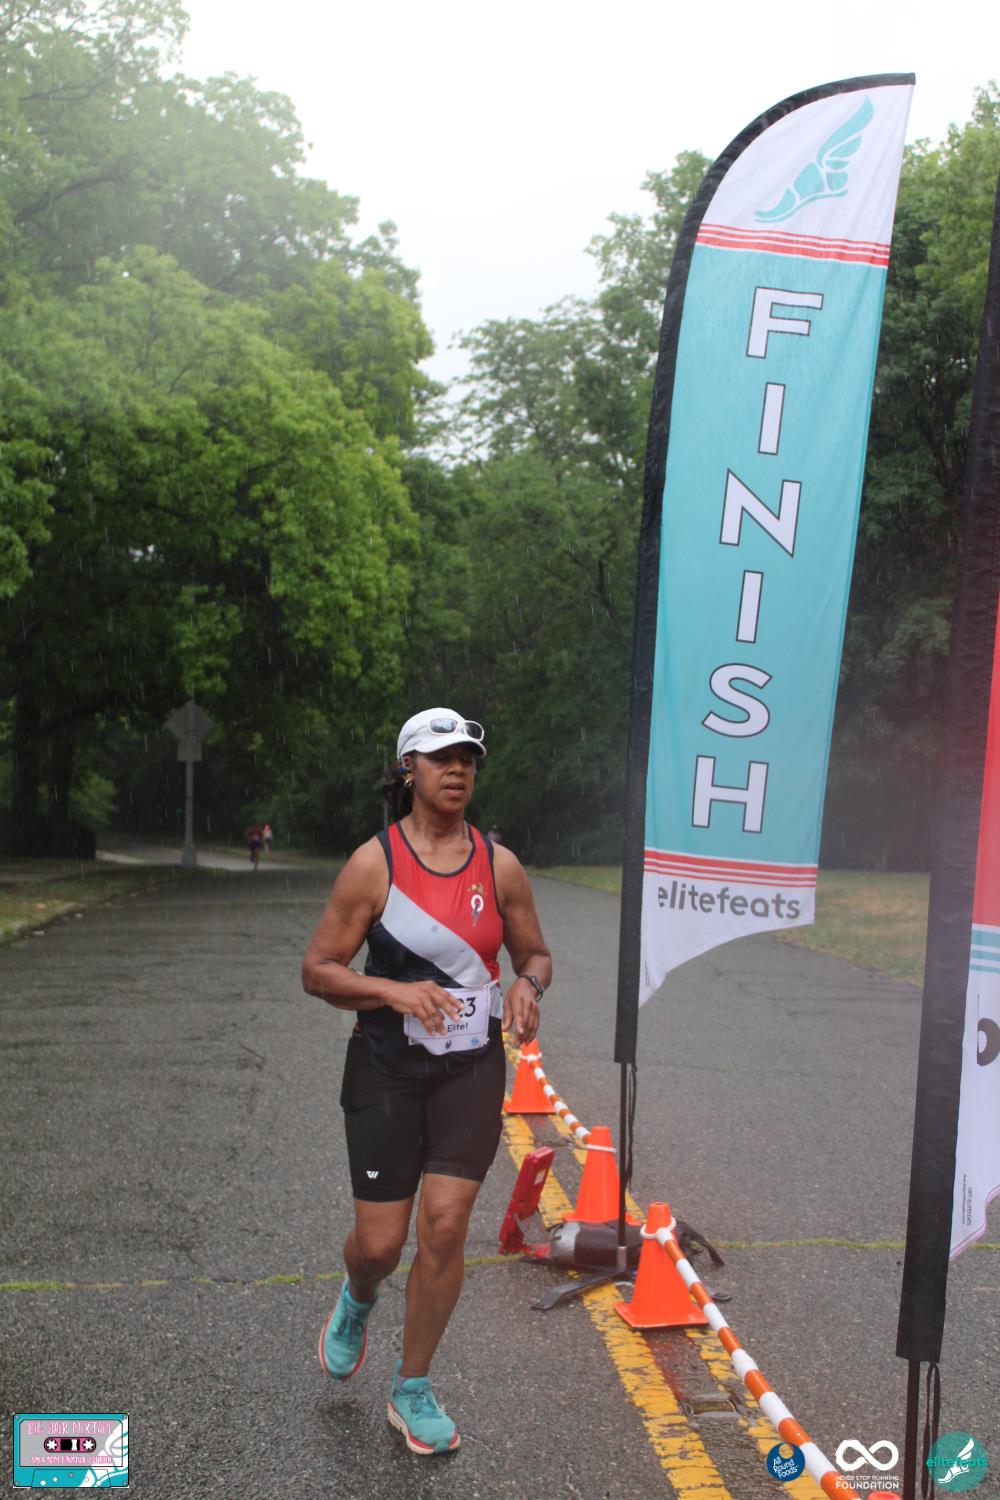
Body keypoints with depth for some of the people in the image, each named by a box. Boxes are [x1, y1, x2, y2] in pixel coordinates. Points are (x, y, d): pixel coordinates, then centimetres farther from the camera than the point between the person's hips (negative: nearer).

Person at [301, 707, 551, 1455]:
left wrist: (528, 985, -11)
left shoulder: (499, 865, 0)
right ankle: (357, 1302, 40)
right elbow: (318, 969, -7)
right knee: (381, 1242, 1)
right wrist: (393, 991, -23)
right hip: (387, 1070, -2)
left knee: (446, 1228, -3)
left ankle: (412, 1391, 18)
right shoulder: (374, 863, -8)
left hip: (472, 1068, 2)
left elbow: (536, 952, 12)